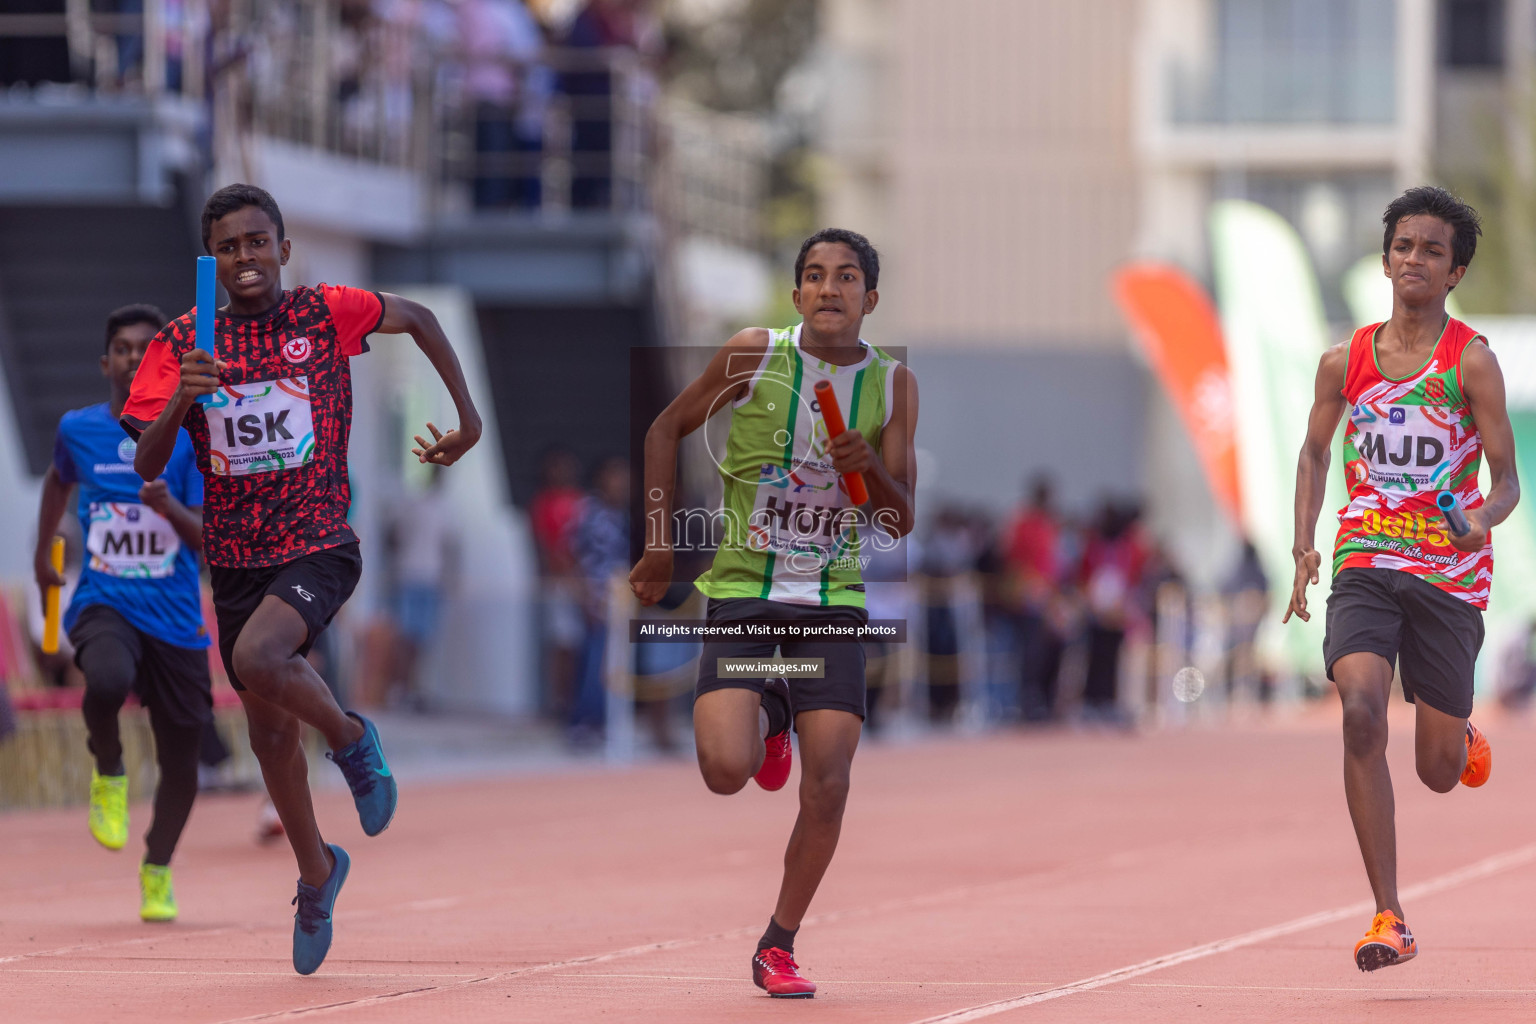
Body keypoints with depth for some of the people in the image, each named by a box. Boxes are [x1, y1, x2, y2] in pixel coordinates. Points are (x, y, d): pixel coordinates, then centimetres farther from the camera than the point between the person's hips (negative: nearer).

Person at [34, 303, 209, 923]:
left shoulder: (190, 436, -2)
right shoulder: (78, 429, 3)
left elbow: (208, 540, -6)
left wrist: (169, 506, -25)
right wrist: (42, 551, 35)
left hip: (176, 617, 1)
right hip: (102, 604, -1)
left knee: (181, 764, 4)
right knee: (108, 680, -36)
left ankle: (158, 871, 31)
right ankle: (109, 774, -4)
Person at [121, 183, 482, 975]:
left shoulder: (327, 314, -7)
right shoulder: (183, 345, -3)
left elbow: (417, 318, 11)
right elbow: (146, 466, -8)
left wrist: (468, 418, 8)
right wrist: (180, 400, -27)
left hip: (319, 548, -4)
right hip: (236, 560, 4)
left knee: (259, 658, -32)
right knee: (269, 733, 13)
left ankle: (351, 739, -1)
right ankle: (317, 873, 37)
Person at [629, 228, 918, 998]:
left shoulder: (892, 385, 1)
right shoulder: (755, 355, -5)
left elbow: (900, 522, 3)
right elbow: (667, 428, 8)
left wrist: (871, 470, -18)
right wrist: (659, 546, 5)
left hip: (833, 602, 2)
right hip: (742, 592, -2)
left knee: (827, 786, -9)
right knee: (726, 770, -19)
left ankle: (778, 947, 10)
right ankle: (765, 723, 20)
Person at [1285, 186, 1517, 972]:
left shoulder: (1471, 361, -6)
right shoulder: (1345, 362, 4)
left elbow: (1507, 478, -7)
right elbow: (1315, 451, 20)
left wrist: (1485, 518, -29)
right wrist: (1304, 545, 7)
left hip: (1449, 575, -1)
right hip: (1363, 569, 1)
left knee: (1439, 773, 5)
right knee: (1361, 712, -24)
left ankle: (1463, 735, 47)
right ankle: (1389, 920, -22)